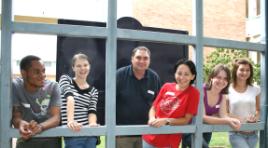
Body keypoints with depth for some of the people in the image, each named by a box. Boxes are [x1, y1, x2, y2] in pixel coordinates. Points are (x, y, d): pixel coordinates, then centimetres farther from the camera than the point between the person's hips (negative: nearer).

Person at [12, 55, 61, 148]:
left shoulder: (53, 87, -6)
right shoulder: (15, 86, -6)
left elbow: (56, 117, -14)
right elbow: (15, 116, -10)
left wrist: (40, 127, -34)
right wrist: (21, 123, -34)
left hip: (51, 140, 0)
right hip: (26, 141, 0)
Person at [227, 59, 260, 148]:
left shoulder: (255, 89, 4)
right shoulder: (228, 91, -5)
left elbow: (258, 110, 15)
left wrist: (256, 117, -6)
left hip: (252, 134, 4)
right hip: (236, 133, -3)